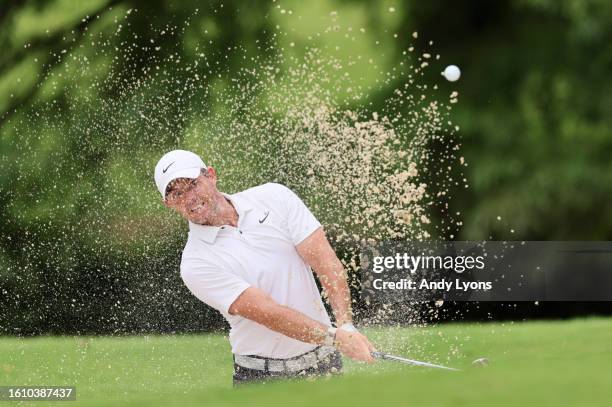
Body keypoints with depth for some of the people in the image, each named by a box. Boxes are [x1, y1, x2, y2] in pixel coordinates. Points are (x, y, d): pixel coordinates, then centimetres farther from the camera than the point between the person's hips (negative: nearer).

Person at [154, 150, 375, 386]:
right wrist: (336, 337, -28)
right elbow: (268, 313, -19)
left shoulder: (274, 197, 2)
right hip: (261, 375, -3)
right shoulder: (195, 265, -10)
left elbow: (325, 261, -5)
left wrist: (345, 326, -20)